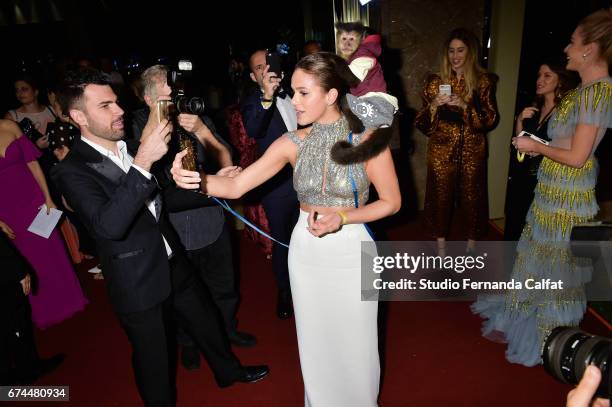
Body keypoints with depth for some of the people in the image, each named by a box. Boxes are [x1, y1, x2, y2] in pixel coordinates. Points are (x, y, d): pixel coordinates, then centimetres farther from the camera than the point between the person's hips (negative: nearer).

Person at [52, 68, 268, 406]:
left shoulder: (130, 147, 2)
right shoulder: (71, 170, -17)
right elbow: (110, 225, -33)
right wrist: (142, 162, -38)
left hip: (173, 262, 7)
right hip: (137, 282, -6)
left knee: (204, 318, 24)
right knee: (152, 356, 15)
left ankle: (228, 370, 50)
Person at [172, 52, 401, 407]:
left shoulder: (368, 137, -14)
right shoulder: (293, 143, -7)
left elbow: (392, 201, -8)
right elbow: (237, 185, -11)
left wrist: (342, 218, -22)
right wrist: (198, 180, -30)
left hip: (351, 251, -2)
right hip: (305, 250, 3)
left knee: (353, 343, 15)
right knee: (315, 341, 20)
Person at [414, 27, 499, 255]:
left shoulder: (483, 81, 2)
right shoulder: (436, 81, 3)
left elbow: (490, 119, -4)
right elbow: (422, 123, 2)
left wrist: (465, 106, -18)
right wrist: (434, 105, -18)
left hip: (472, 151, 0)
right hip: (441, 150, 0)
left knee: (472, 198, 6)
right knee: (440, 198, 5)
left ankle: (471, 246, 26)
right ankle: (441, 246, 23)